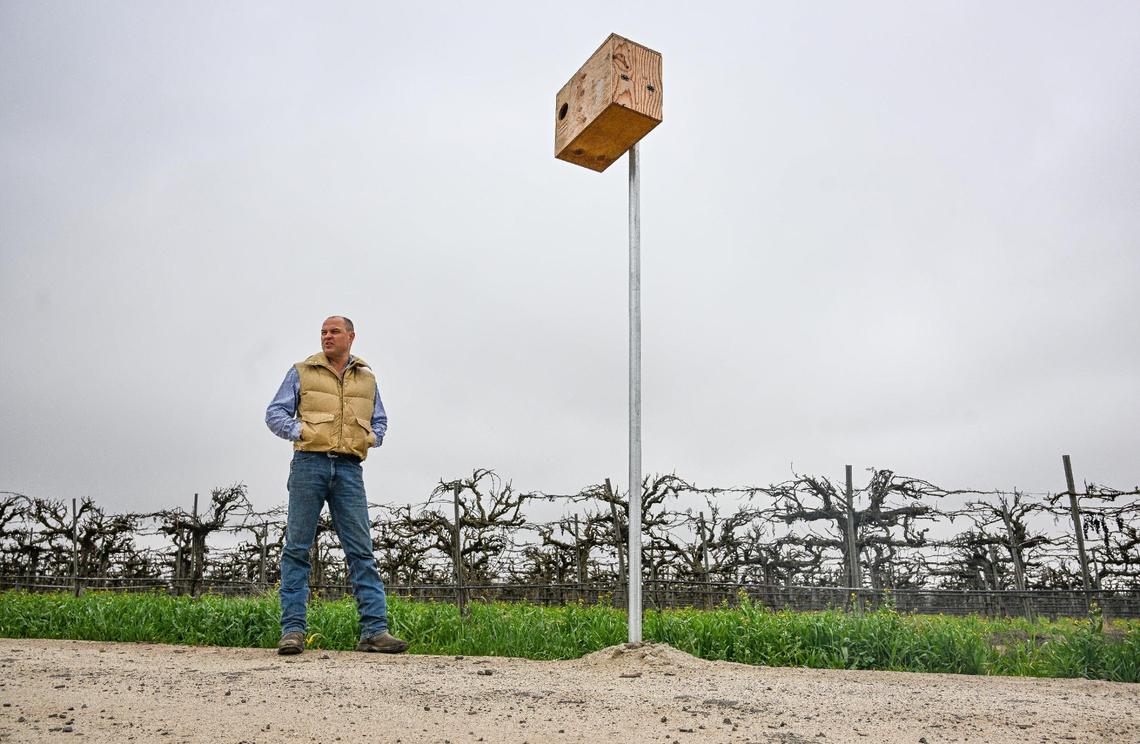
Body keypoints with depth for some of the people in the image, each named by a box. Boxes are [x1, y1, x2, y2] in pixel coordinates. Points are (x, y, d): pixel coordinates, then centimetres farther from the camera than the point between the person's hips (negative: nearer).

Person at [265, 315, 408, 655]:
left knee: (361, 549, -3)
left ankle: (374, 629, -4)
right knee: (297, 547, -1)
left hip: (348, 469, 2)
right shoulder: (302, 372, 11)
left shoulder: (367, 379, 19)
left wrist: (372, 437, 4)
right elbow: (275, 413, 9)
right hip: (309, 463, -1)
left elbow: (380, 420, 25)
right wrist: (299, 431, -8)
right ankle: (293, 630, 4)